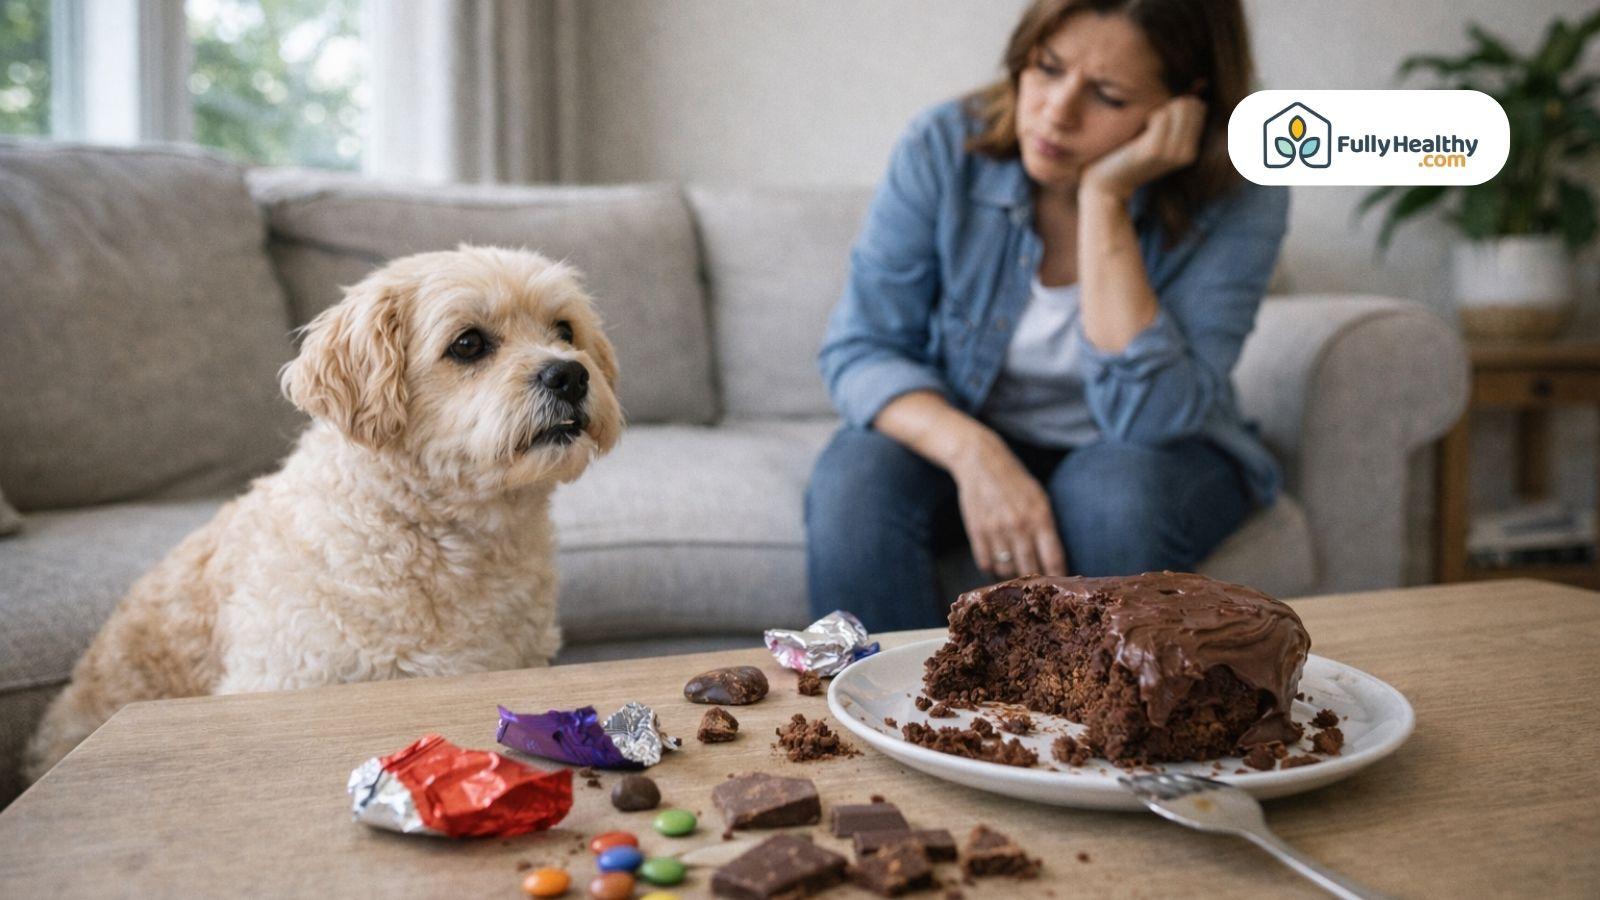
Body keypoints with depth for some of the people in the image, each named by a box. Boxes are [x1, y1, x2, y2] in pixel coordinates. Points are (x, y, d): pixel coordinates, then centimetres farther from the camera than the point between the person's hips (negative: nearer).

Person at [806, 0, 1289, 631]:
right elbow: (860, 347, -13)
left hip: (1146, 460, 0)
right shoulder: (945, 147, -15)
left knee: (1116, 487, -34)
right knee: (854, 479, -29)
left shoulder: (1239, 199, -19)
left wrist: (1104, 199, -32)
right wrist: (972, 451, -32)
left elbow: (1149, 418, -27)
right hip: (965, 440, 1)